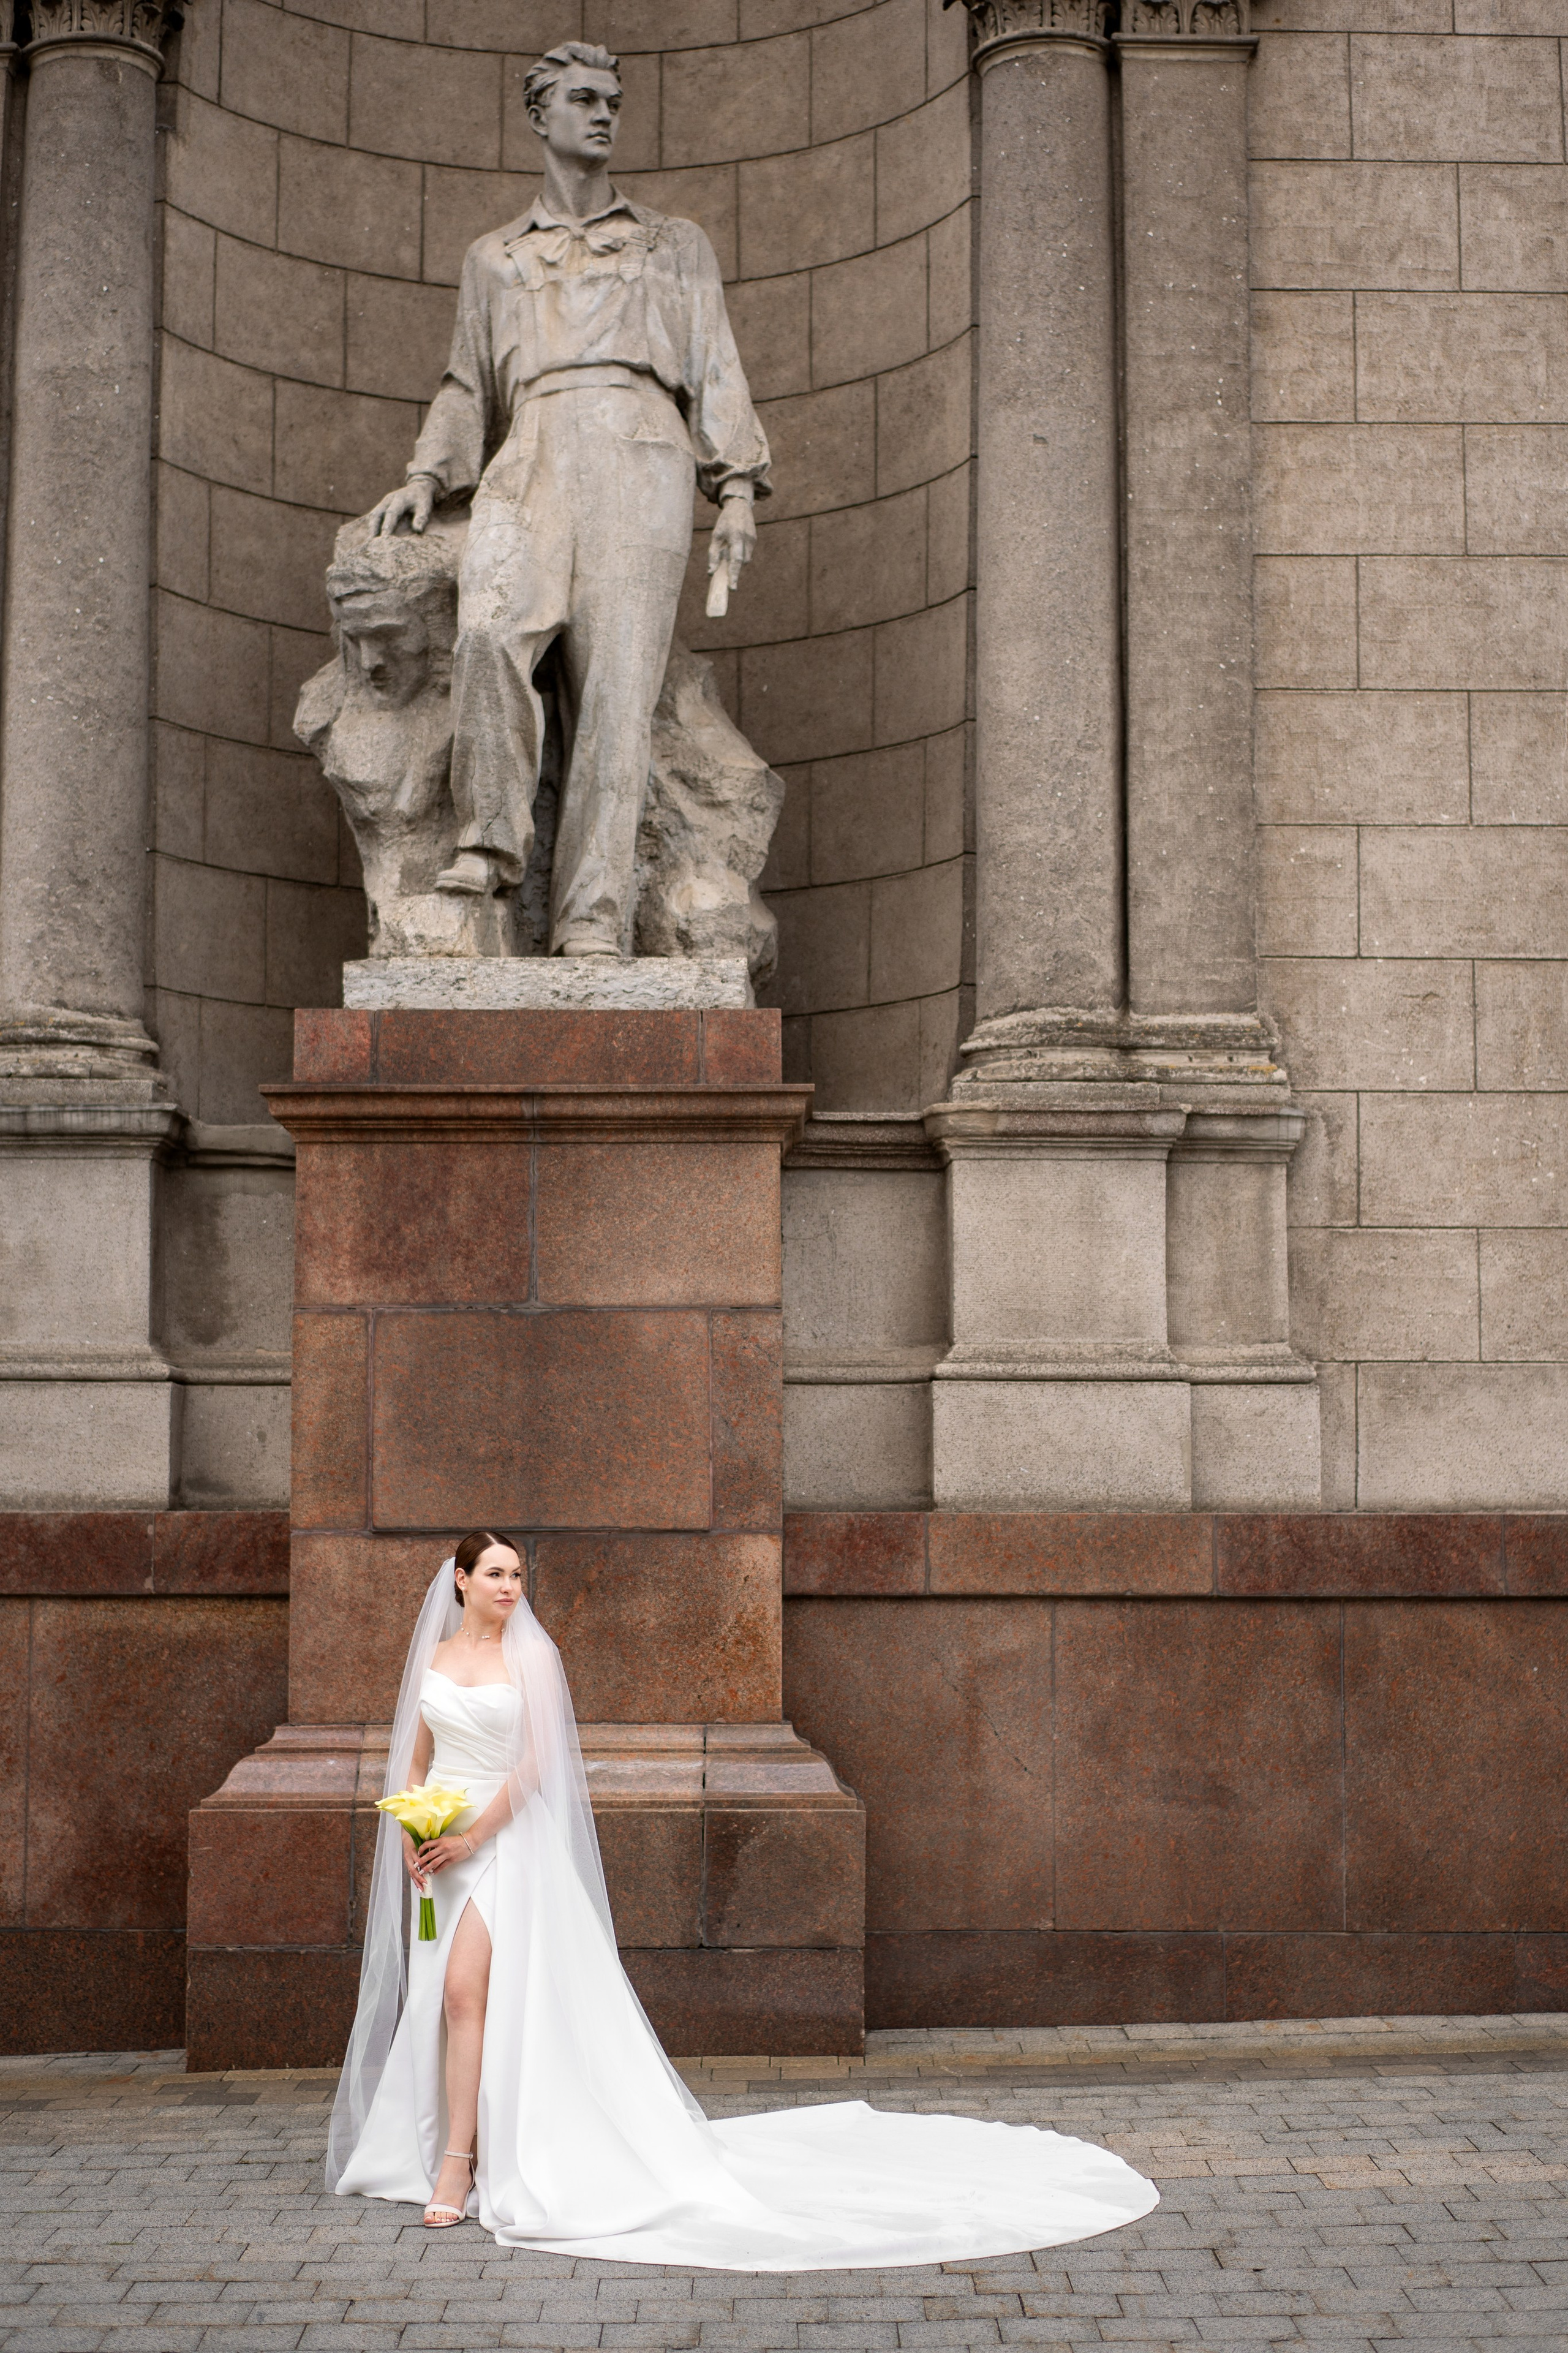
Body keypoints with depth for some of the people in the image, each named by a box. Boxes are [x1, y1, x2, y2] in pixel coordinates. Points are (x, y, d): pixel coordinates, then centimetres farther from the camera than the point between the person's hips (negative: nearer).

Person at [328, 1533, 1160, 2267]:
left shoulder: (529, 1654, -4)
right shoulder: (431, 1654, 10)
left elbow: (536, 1762, -8)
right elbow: (413, 1756, 13)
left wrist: (472, 1832, -15)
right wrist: (409, 1833, -2)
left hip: (505, 1842, -5)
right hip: (437, 1844, 5)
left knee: (464, 1988, -17)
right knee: (436, 1996, 7)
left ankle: (457, 2160, -15)